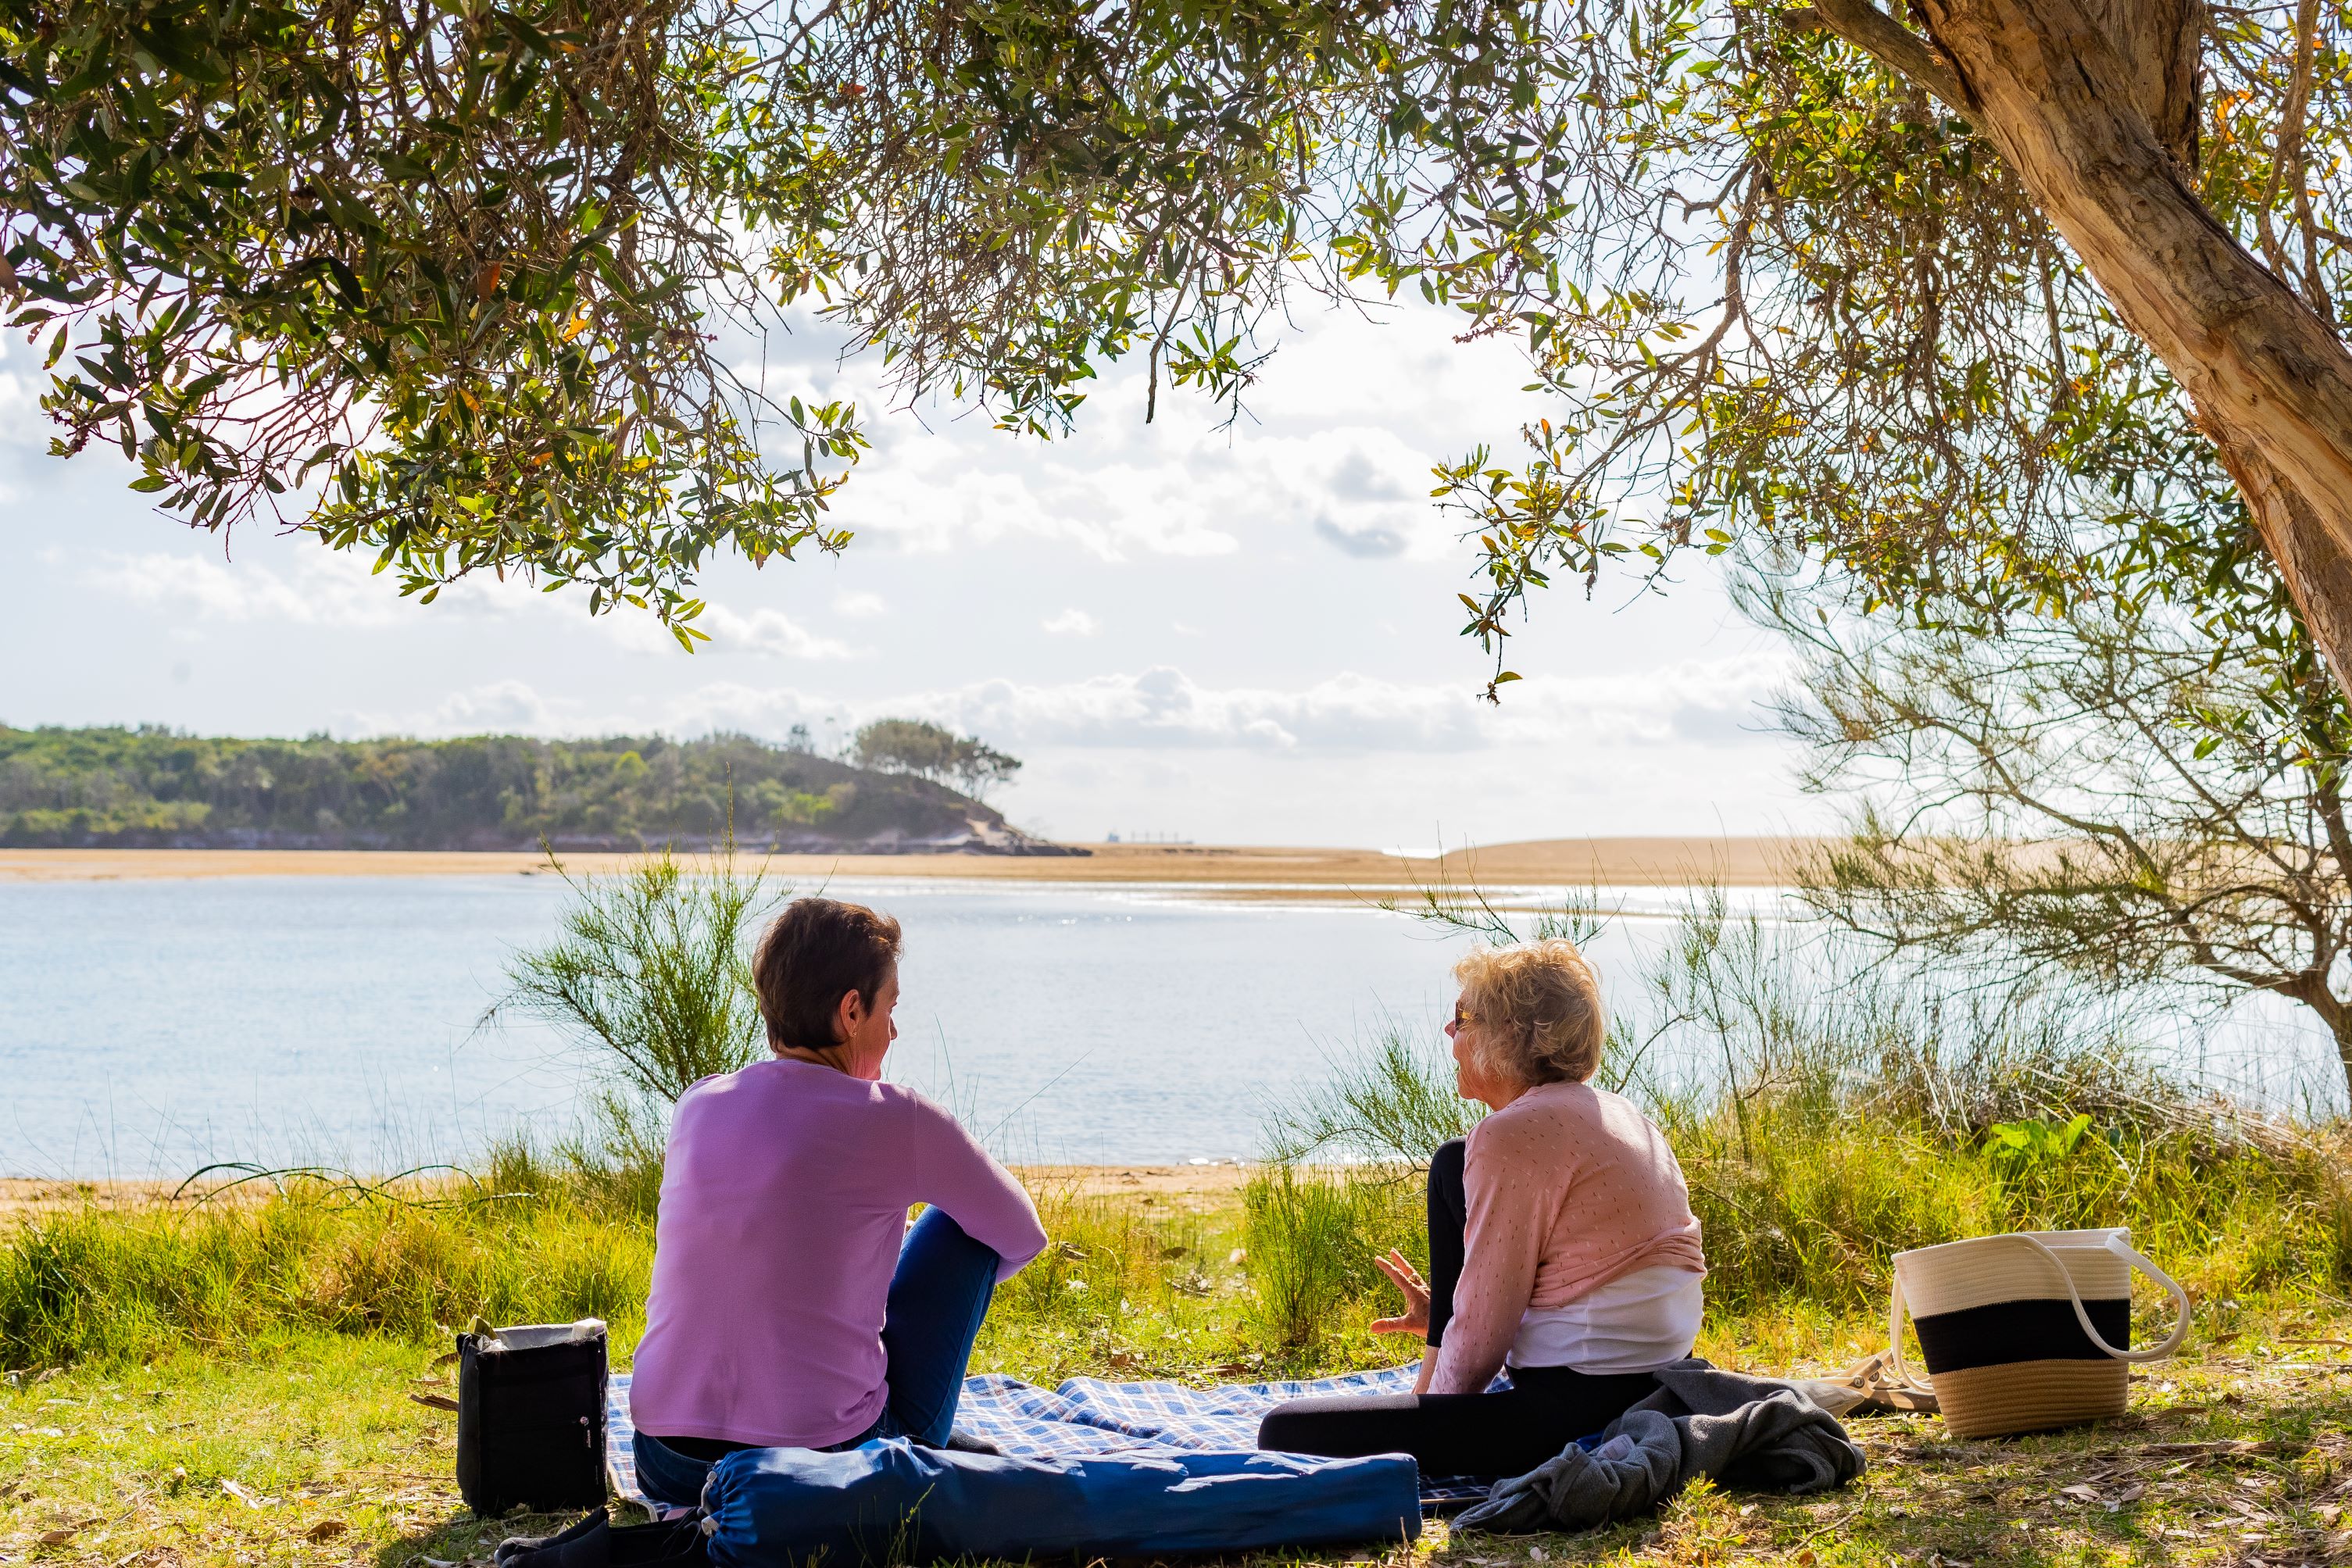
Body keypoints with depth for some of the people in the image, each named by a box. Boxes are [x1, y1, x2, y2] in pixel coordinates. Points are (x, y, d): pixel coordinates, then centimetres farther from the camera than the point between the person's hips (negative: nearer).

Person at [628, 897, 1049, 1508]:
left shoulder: (697, 1107, 5)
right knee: (960, 1226, 13)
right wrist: (954, 1285, 31)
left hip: (665, 1469, 5)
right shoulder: (893, 1120, -8)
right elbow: (1022, 1236, 10)